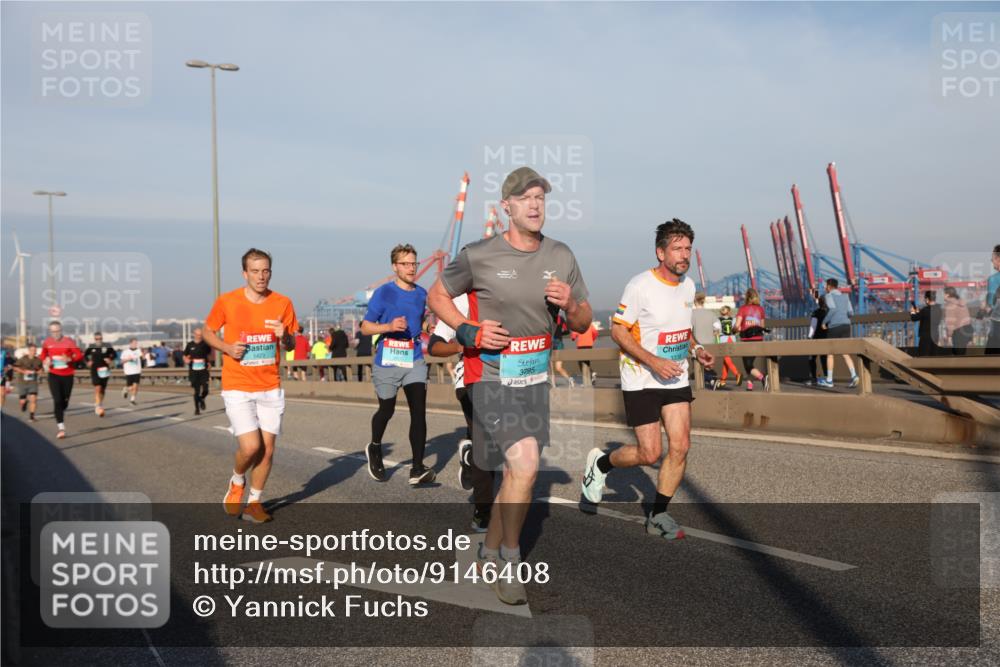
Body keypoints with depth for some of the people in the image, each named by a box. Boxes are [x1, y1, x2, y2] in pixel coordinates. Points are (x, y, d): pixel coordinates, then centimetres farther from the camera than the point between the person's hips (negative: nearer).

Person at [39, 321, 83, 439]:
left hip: (67, 375, 0)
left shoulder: (68, 341, -8)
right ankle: (61, 428, -12)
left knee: (65, 400, 12)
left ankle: (61, 414, 46)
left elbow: (79, 355, -10)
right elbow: (43, 355, 17)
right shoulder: (47, 342, 0)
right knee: (57, 401, -12)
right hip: (54, 375, 0)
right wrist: (46, 360, -5)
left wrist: (69, 359, -28)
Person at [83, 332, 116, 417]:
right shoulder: (91, 348, -1)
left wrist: (110, 359, -7)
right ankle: (98, 407, -16)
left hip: (104, 371, 1)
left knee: (102, 390, 10)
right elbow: (85, 355, 15)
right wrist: (88, 361, 0)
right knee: (97, 388, -16)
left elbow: (113, 354, 11)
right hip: (95, 370, -1)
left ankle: (100, 405, 30)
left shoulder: (107, 347, -3)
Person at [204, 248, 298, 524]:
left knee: (268, 449, 4)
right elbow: (208, 332, 8)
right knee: (250, 447, -13)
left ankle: (254, 502, 23)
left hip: (271, 388, 3)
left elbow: (291, 345, 9)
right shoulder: (226, 301, -5)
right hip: (237, 388, -3)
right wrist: (227, 347, -11)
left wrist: (284, 336, -15)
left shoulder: (282, 303, 0)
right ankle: (237, 482, 20)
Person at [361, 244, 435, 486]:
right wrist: (389, 327, -20)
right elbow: (365, 326, -6)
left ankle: (417, 469, -10)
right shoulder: (383, 293, -7)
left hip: (415, 361, 3)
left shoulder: (421, 294, 8)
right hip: (387, 363, -3)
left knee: (419, 411, -11)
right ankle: (374, 448, 43)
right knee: (386, 410, 12)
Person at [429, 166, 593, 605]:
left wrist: (570, 304, -13)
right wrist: (468, 331, -11)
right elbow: (437, 295, 4)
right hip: (491, 375, -5)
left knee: (516, 471, 14)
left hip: (535, 376, 6)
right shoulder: (479, 256, -10)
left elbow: (583, 325, 9)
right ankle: (509, 560, -1)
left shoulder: (561, 256, 3)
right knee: (526, 461, -22)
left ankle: (489, 555, 36)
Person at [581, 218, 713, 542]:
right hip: (641, 381, -6)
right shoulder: (640, 285, -16)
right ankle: (600, 463, 24)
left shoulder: (688, 285, 6)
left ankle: (658, 515, 15)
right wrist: (654, 362, -23)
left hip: (676, 378, 6)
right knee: (650, 453, -6)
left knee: (680, 446, 0)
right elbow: (618, 330, -14)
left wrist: (696, 348, 2)